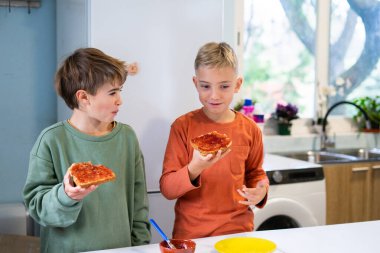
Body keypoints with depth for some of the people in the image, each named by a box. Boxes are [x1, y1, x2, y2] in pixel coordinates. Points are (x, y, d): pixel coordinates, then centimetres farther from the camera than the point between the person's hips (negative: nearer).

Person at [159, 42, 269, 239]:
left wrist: (261, 191, -7)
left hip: (238, 229, 2)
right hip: (191, 233, -1)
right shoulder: (183, 126, -9)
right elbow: (167, 189, -11)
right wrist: (194, 169, -28)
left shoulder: (250, 129, -2)